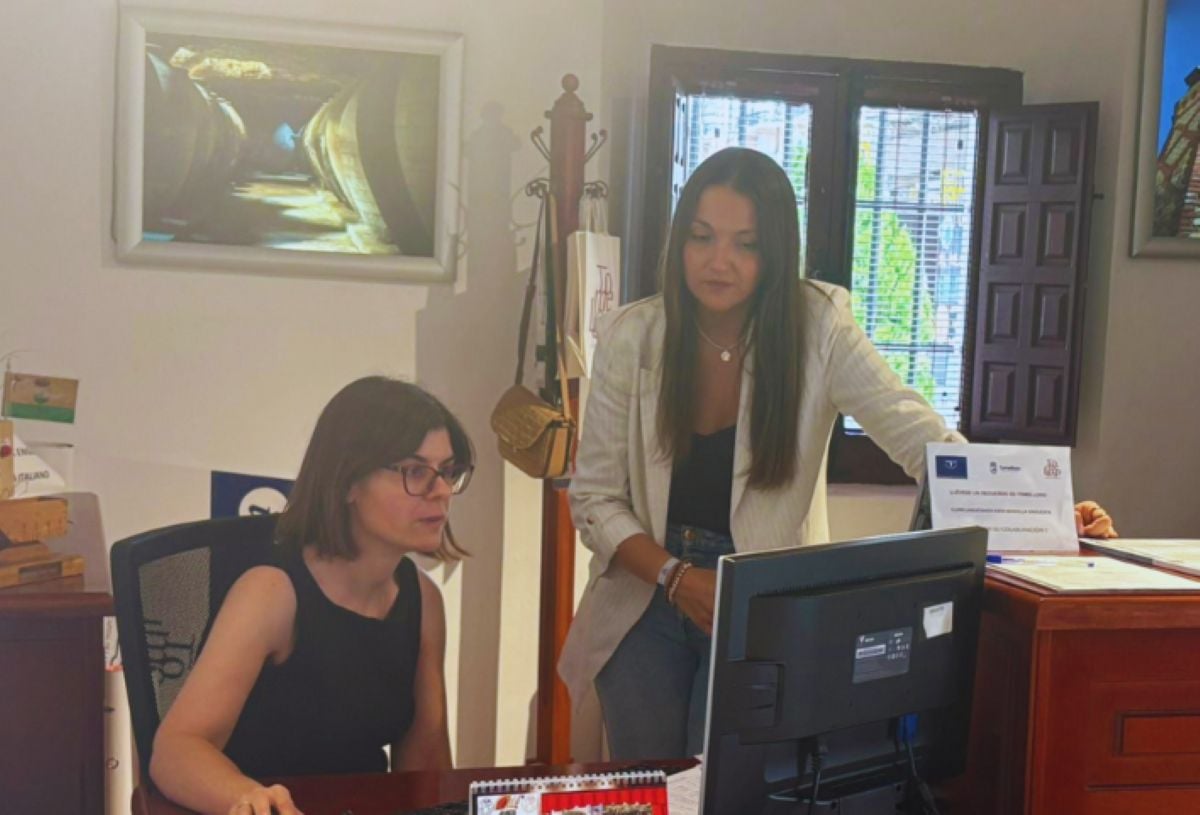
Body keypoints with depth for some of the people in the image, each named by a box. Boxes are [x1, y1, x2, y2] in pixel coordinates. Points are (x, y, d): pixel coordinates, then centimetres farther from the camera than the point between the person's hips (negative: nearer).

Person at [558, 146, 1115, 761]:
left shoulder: (815, 329, -12)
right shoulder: (631, 336, -8)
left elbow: (917, 434, -19)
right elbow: (595, 498, -5)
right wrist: (678, 577, -19)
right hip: (649, 594, 2)